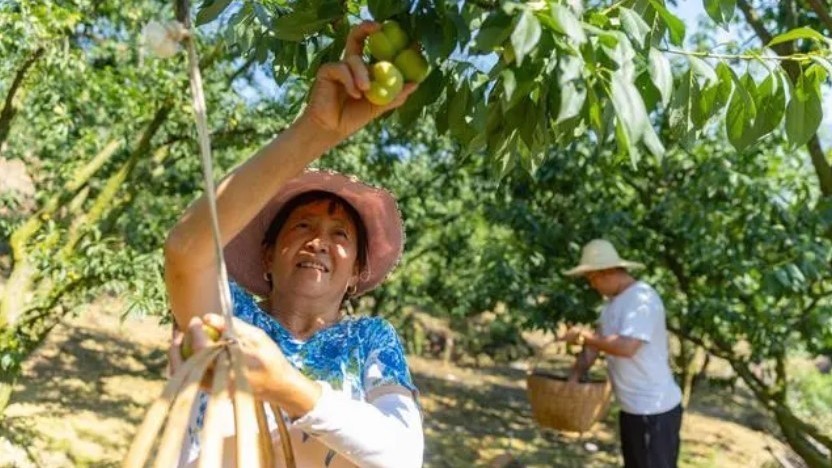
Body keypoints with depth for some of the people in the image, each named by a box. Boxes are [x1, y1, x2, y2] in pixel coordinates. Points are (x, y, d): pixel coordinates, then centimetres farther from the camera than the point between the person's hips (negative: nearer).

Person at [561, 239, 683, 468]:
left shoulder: (642, 298, -21)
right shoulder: (613, 301, 11)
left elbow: (626, 347, -32)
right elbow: (596, 343, 12)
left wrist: (584, 335, -20)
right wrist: (573, 377, 2)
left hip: (655, 410, -10)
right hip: (632, 407, 10)